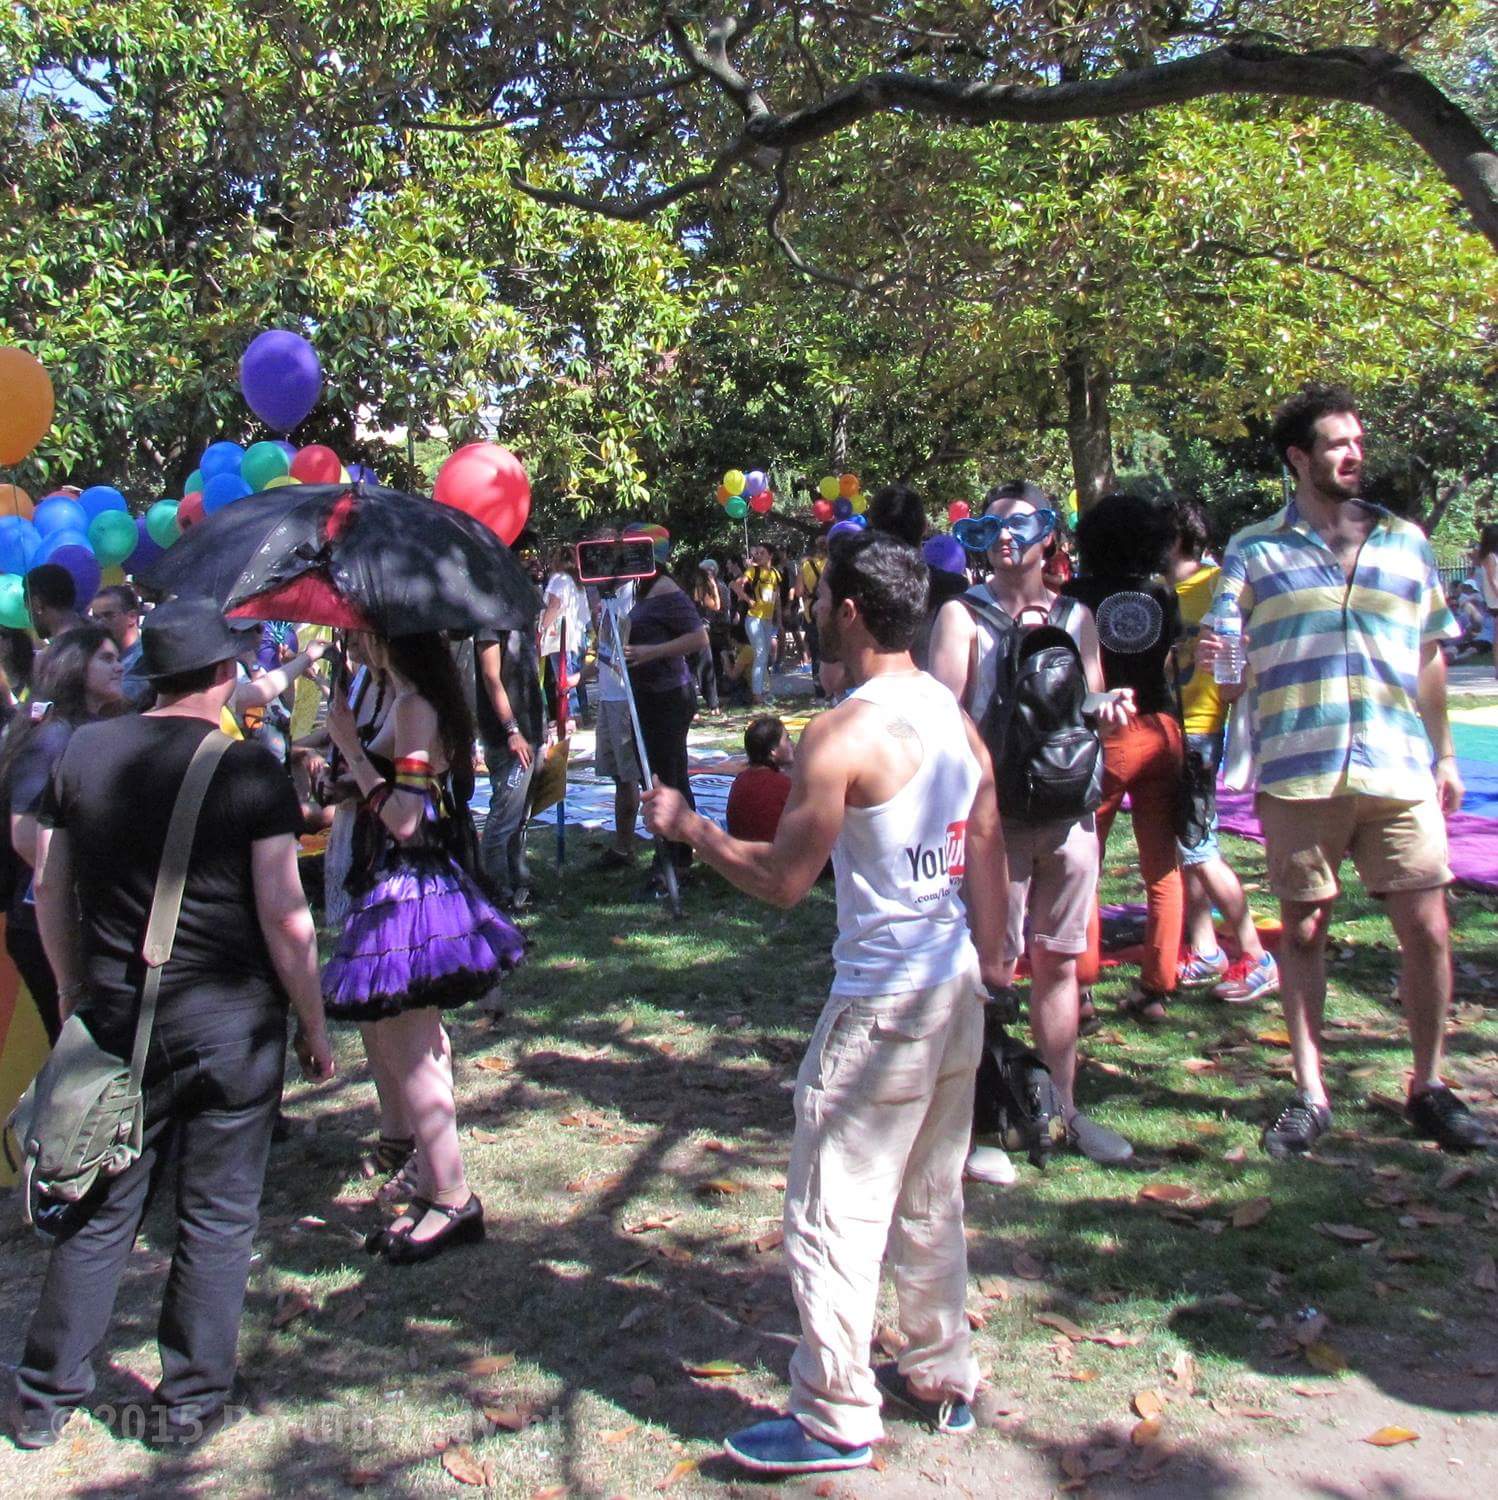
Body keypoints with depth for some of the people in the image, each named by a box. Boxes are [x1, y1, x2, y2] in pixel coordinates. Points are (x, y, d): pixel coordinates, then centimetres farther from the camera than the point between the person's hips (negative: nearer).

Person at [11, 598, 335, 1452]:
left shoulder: (83, 755, 0)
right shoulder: (250, 771, -13)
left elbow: (50, 888, 7)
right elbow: (284, 917, -14)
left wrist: (77, 993, 19)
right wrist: (314, 1028, -3)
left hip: (115, 1021, 4)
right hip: (231, 1023, -4)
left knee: (103, 1209, 17)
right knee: (218, 1216, 10)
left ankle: (48, 1397, 28)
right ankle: (193, 1402, 22)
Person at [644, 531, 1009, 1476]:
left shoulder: (845, 734, -19)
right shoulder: (955, 716, 5)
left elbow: (783, 881, -14)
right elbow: (990, 850, 9)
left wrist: (689, 828, -1)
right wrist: (991, 961, 17)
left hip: (882, 1002, -9)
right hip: (958, 991, 9)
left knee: (834, 1213, 4)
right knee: (931, 1200, 21)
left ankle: (837, 1420, 16)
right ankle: (941, 1378, 34)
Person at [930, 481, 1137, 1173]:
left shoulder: (1075, 616, 12)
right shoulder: (963, 615, -3)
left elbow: (1091, 706, 15)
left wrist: (1109, 707, -8)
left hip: (1068, 809, 5)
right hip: (994, 811, -5)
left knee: (1059, 961, 14)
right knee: (991, 965, -2)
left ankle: (1062, 1109, 27)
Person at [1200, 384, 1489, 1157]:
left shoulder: (1405, 540, 12)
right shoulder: (1254, 551, 5)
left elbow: (1430, 657, 17)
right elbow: (1231, 675, 4)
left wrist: (1444, 755, 15)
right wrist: (1211, 661, -20)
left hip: (1400, 769, 2)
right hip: (1298, 774, -2)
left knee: (1427, 928, 1)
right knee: (1302, 929, 6)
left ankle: (1429, 1086, 19)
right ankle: (1309, 1093, 18)